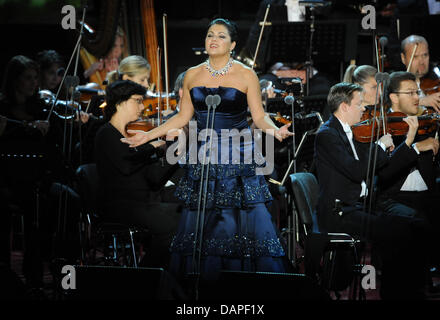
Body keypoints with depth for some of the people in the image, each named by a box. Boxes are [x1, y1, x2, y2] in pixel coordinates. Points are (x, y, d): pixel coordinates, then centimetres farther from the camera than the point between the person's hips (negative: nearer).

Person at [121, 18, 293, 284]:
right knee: (201, 219, 0)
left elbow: (260, 117, -2)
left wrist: (274, 130, -22)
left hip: (238, 157, -3)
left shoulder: (246, 75, -1)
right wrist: (149, 135, 8)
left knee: (242, 219, -8)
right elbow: (183, 117, 13)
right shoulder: (193, 75, 8)